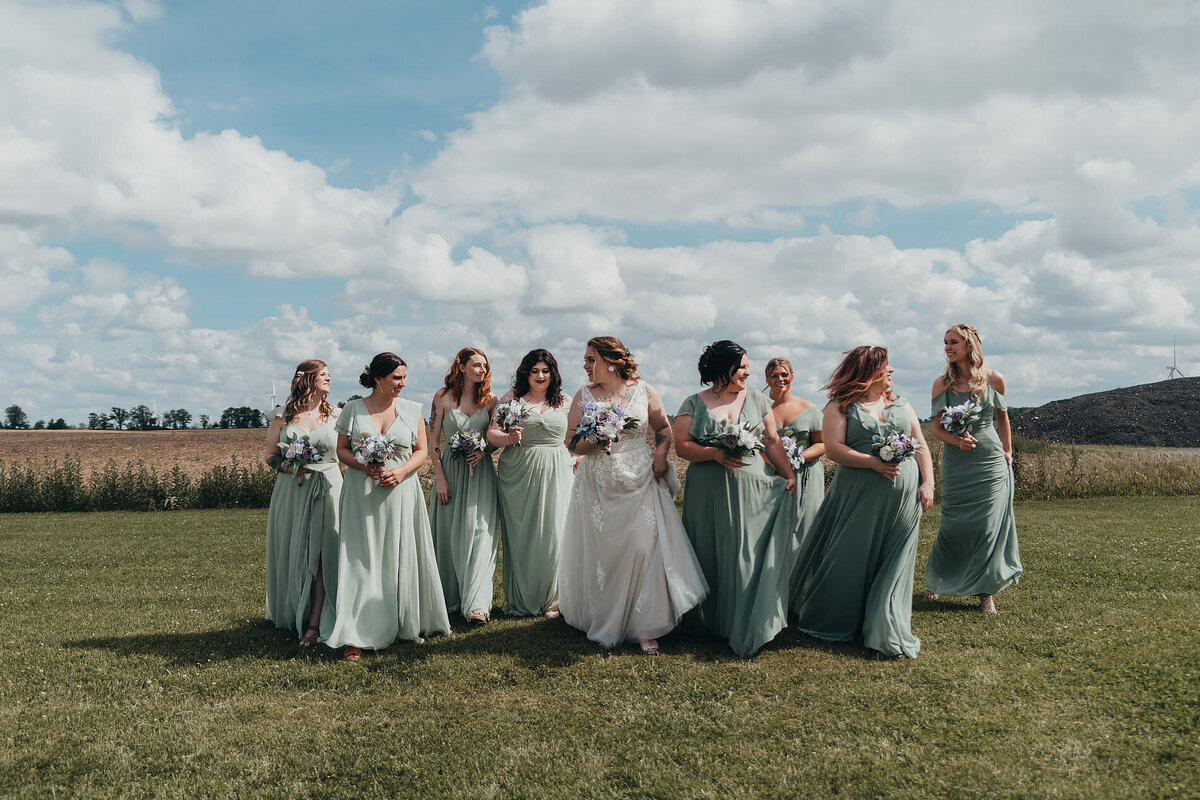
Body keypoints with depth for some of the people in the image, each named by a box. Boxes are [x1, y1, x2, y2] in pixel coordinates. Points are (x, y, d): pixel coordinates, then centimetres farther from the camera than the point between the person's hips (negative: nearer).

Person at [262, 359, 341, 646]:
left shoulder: (336, 415, 8)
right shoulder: (282, 416, 4)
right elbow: (270, 455, 6)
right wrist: (287, 466, -14)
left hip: (327, 490, 0)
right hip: (291, 491, 0)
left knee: (320, 553, -7)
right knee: (293, 554, 6)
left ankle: (314, 623, -6)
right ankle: (291, 615, 23)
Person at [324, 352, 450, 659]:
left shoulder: (412, 410, 6)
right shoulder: (353, 410, 4)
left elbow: (422, 450, 5)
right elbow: (342, 450, 5)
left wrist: (401, 471, -13)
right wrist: (365, 467, -13)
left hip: (401, 492, 1)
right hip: (362, 493, -1)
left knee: (401, 557, 4)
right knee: (361, 559, -4)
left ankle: (407, 625, 18)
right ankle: (357, 635, -3)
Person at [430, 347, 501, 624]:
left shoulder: (490, 399, 5)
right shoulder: (443, 397, 0)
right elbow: (434, 440, -1)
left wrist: (484, 450, -9)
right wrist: (439, 477, -7)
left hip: (481, 471, 1)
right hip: (451, 469, -1)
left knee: (480, 532, -7)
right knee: (450, 534, 5)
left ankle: (477, 603, -9)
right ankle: (451, 598, 20)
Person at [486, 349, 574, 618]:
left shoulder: (566, 402, 10)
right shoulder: (510, 399, 4)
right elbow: (491, 435, -1)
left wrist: (577, 461, 1)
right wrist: (508, 438, -21)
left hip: (555, 475, 1)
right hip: (518, 476, -1)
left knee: (553, 533, -2)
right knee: (520, 535, 2)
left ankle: (551, 600, 11)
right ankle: (521, 600, 15)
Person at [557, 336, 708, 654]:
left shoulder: (643, 391, 2)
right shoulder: (584, 396, 4)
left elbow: (664, 428, 10)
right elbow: (571, 441, 4)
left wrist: (661, 455, -7)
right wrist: (593, 442, -16)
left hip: (640, 482, -1)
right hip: (598, 487, 1)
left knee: (645, 548, -8)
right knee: (600, 552, 6)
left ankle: (645, 628, 3)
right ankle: (601, 623, 25)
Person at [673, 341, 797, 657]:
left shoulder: (757, 400, 10)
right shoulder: (694, 403, 2)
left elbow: (773, 443, 10)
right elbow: (681, 445, -6)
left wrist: (789, 476, -1)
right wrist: (716, 454, -20)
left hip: (752, 491, 2)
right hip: (709, 495, -1)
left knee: (750, 555, -3)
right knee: (713, 558, 4)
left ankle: (747, 629, 4)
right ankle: (715, 622, 19)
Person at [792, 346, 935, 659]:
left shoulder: (901, 406, 15)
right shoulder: (841, 407, 0)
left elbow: (921, 447, 13)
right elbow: (833, 448, -12)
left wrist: (927, 483, 0)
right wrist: (874, 463, -20)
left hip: (904, 498, 4)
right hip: (859, 497, -4)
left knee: (893, 563, 4)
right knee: (851, 560, 3)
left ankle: (887, 631, 11)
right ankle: (838, 623, 22)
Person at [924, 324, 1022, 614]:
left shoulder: (994, 379, 1)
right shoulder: (942, 383, 0)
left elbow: (1002, 418, 14)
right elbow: (936, 427, 3)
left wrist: (1007, 452, 13)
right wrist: (956, 440, -15)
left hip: (991, 460, 0)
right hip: (956, 460, 0)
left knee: (988, 523, 0)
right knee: (954, 523, 2)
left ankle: (985, 592, 11)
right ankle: (936, 579, 25)